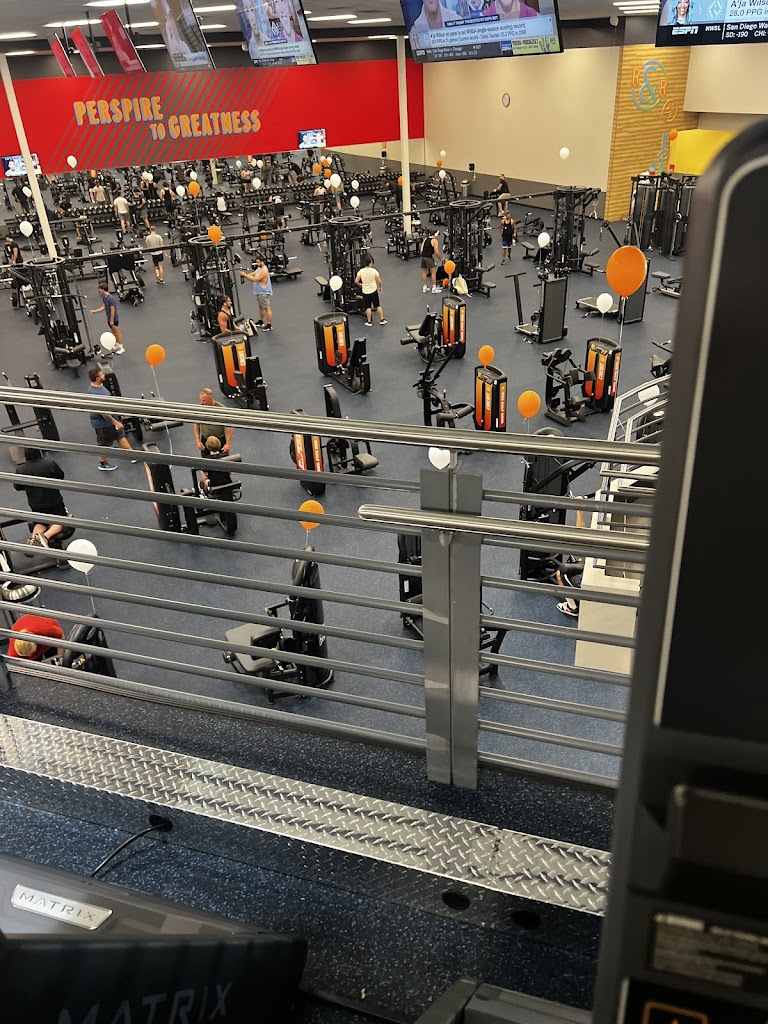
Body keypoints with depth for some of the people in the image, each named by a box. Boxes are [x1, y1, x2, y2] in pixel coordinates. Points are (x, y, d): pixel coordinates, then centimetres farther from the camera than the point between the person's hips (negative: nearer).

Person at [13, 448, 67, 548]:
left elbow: (17, 487, 4)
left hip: (35, 505, 3)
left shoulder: (20, 470, -11)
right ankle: (46, 536, -11)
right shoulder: (50, 463, -18)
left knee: (41, 522, 25)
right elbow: (61, 475, -2)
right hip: (54, 501, -3)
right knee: (60, 521, 17)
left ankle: (33, 538, -4)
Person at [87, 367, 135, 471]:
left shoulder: (98, 385, -4)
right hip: (103, 423, -9)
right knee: (105, 443, 11)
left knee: (120, 435, 19)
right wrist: (115, 422, -22)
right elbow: (103, 412, -30)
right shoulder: (95, 394, -35)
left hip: (110, 418, 9)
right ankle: (103, 464, 32)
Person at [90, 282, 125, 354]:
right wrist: (95, 311, 3)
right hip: (109, 319, 9)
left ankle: (121, 347, 10)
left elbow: (113, 310, -24)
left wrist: (112, 320, -21)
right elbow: (103, 307, 9)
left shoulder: (111, 298, -26)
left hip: (114, 319, -9)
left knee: (117, 332, 1)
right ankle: (117, 345, 32)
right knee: (113, 332, 19)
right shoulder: (104, 297, 3)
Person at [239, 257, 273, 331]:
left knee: (267, 308, -6)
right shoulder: (259, 268, 9)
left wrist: (244, 275, -25)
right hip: (259, 292, 10)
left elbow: (254, 279, -28)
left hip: (264, 293, -10)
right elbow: (252, 275, 12)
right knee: (261, 307, 22)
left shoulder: (264, 271, -23)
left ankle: (269, 325, -5)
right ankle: (261, 321, 35)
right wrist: (244, 274, -4)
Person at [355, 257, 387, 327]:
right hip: (374, 291, 0)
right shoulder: (374, 271, -13)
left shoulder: (361, 271, -10)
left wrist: (360, 284, 13)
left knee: (368, 307, 10)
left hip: (365, 292, 1)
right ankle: (382, 320, 19)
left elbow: (356, 281, -9)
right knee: (378, 306, 12)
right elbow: (379, 281, -11)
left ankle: (369, 322, 13)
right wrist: (380, 287, 9)